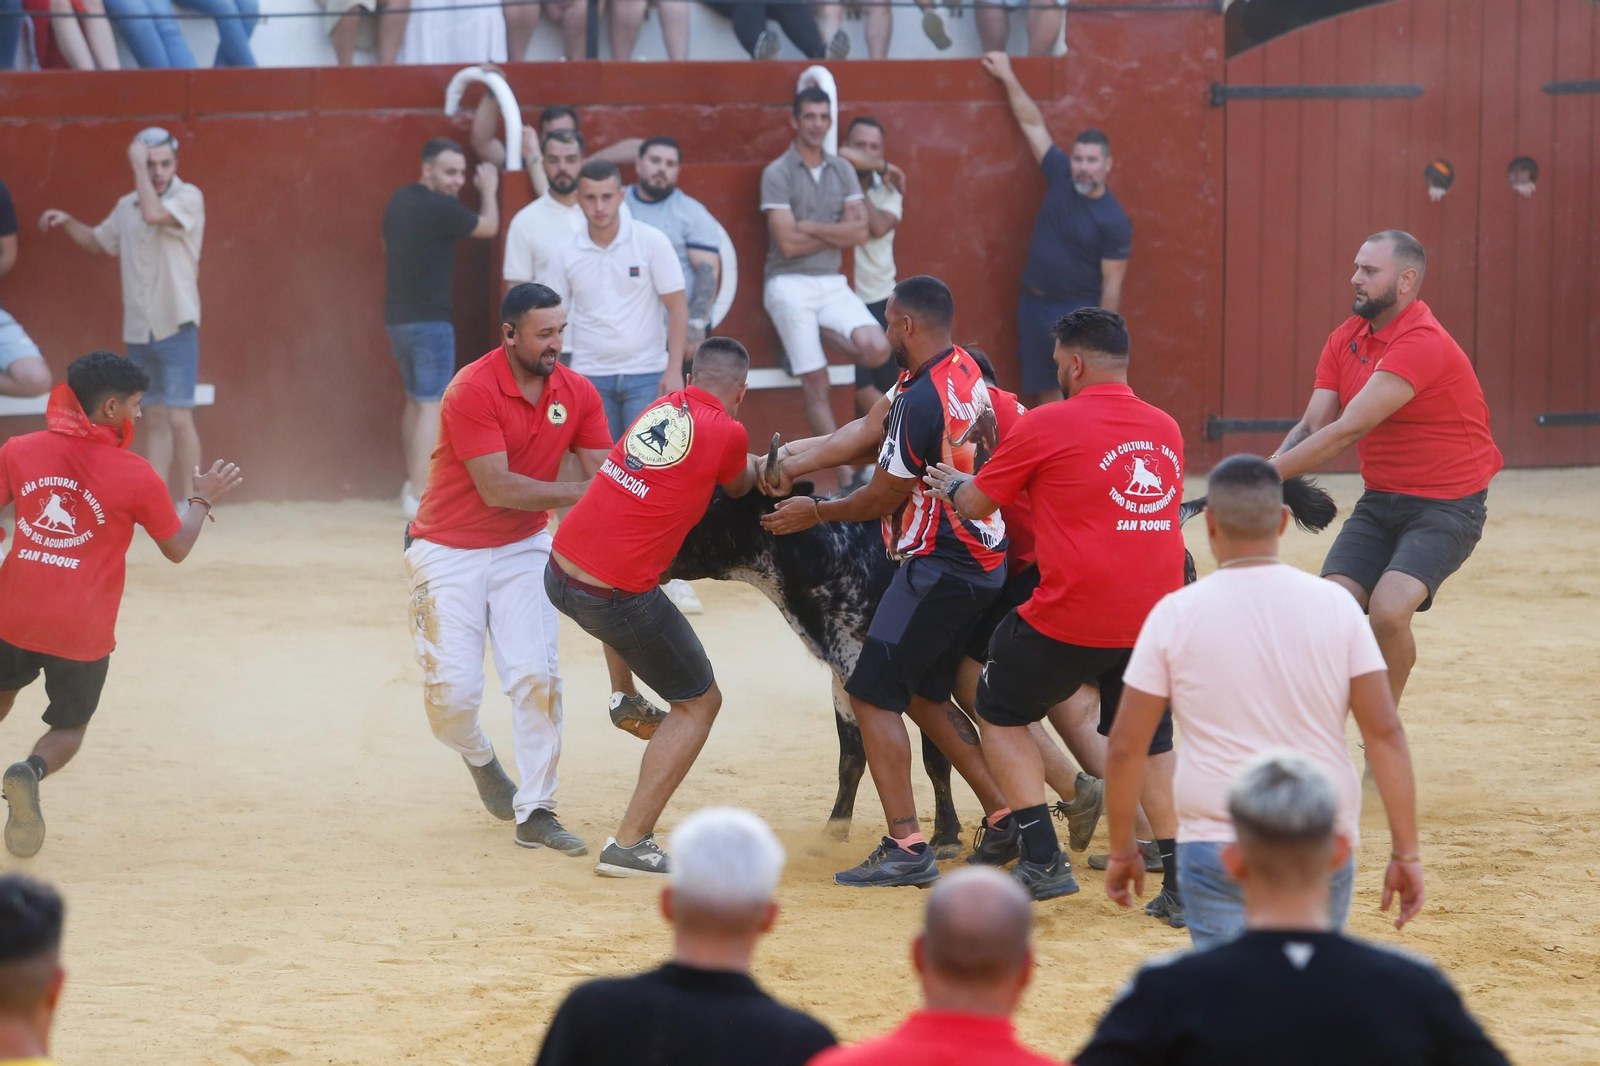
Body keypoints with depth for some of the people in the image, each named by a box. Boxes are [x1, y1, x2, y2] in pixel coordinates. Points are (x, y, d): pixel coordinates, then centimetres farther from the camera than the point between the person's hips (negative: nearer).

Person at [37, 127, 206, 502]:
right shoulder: (127, 207, 9)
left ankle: (187, 502, -1)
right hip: (138, 330, 6)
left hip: (176, 327, -6)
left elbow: (153, 214, -29)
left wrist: (138, 166, -19)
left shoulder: (189, 197, -9)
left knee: (179, 418, -9)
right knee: (155, 420, 9)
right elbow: (97, 241, 26)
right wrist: (67, 222, 9)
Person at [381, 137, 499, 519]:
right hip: (429, 319, -9)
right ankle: (420, 498, -13)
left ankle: (414, 483, 29)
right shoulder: (441, 208, -18)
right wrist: (489, 190, 12)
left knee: (416, 398, 21)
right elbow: (488, 227, -3)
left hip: (397, 315, 9)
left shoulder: (400, 201, 7)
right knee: (431, 405, -8)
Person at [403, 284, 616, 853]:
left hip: (523, 549, 4)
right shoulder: (472, 391, -22)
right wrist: (578, 493, -24)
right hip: (449, 550, -4)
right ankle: (478, 757, 26)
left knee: (536, 675, -9)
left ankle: (535, 811, 0)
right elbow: (497, 490, -24)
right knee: (452, 690, -8)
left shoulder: (577, 393, -4)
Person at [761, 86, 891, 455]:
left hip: (832, 285, 4)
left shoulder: (842, 171, 10)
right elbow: (788, 243, -11)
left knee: (876, 349, -21)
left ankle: (832, 337, 10)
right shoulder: (777, 173, -4)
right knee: (817, 385, -6)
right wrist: (837, 234, -2)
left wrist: (809, 227, -10)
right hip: (791, 286, -4)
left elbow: (860, 231, -1)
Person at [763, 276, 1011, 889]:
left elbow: (882, 497, -10)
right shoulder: (964, 372, 9)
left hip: (939, 570, -10)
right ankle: (1004, 817, 19)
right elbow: (870, 434, 20)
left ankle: (906, 848, -12)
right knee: (923, 696, 20)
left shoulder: (922, 400, -21)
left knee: (873, 695, -6)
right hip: (984, 560, 10)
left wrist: (817, 513, 7)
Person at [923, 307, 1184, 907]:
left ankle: (1043, 859, 6)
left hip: (1073, 613, -5)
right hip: (1156, 613, 5)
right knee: (1150, 741, 19)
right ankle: (1183, 884, 7)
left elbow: (976, 506, 2)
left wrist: (954, 484, 26)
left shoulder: (1048, 425, -6)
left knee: (1002, 713, 17)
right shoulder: (1165, 430, 10)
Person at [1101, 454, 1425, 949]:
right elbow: (1384, 733, -3)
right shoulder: (1335, 606, 0)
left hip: (1215, 847, -2)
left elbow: (1125, 747, 0)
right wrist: (1406, 853, 2)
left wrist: (1122, 851, 12)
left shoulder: (1176, 614, -3)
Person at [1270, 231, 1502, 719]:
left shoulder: (1423, 344, -23)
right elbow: (1313, 426, 0)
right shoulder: (1346, 339, 5)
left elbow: (1348, 430, -28)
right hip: (1379, 503, 7)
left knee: (1388, 609, -27)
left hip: (1445, 508, -7)